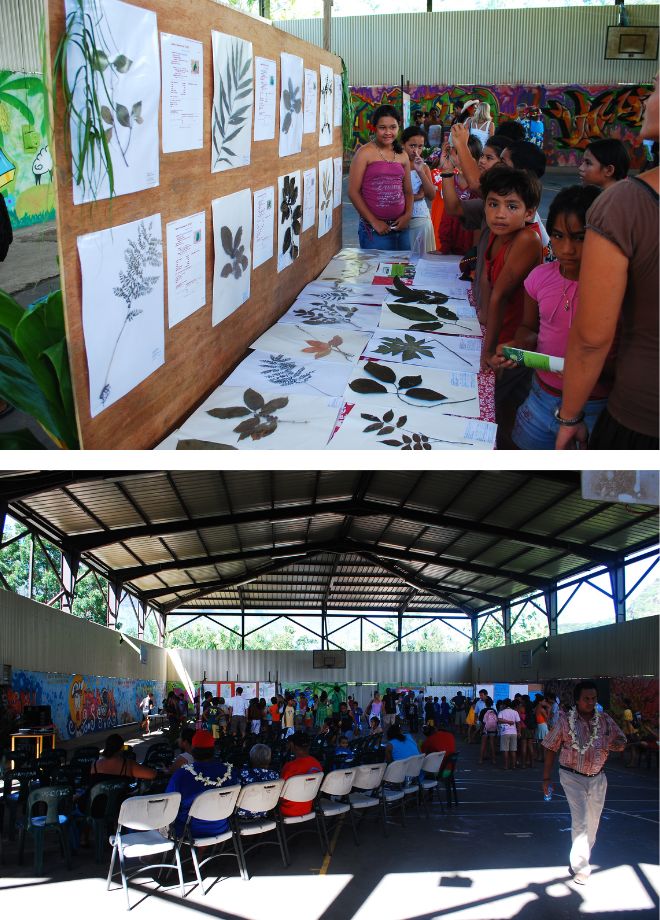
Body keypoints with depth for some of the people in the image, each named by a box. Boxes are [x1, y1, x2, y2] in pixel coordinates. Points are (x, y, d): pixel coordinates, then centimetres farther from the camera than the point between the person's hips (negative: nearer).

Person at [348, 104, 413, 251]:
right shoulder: (365, 153, -5)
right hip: (374, 230, -5)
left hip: (400, 227, 5)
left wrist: (408, 214, -1)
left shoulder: (403, 156, 11)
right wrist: (374, 222, -12)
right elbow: (353, 192, -8)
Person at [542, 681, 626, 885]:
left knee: (592, 823, 13)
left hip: (597, 778, 4)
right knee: (580, 821, -14)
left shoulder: (605, 720, 0)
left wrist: (617, 744, -18)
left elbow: (621, 742, 7)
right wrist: (546, 778, -3)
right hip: (573, 778, -4)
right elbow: (551, 749, -2)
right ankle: (580, 868, -8)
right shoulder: (565, 721, -8)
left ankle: (580, 860, 32)